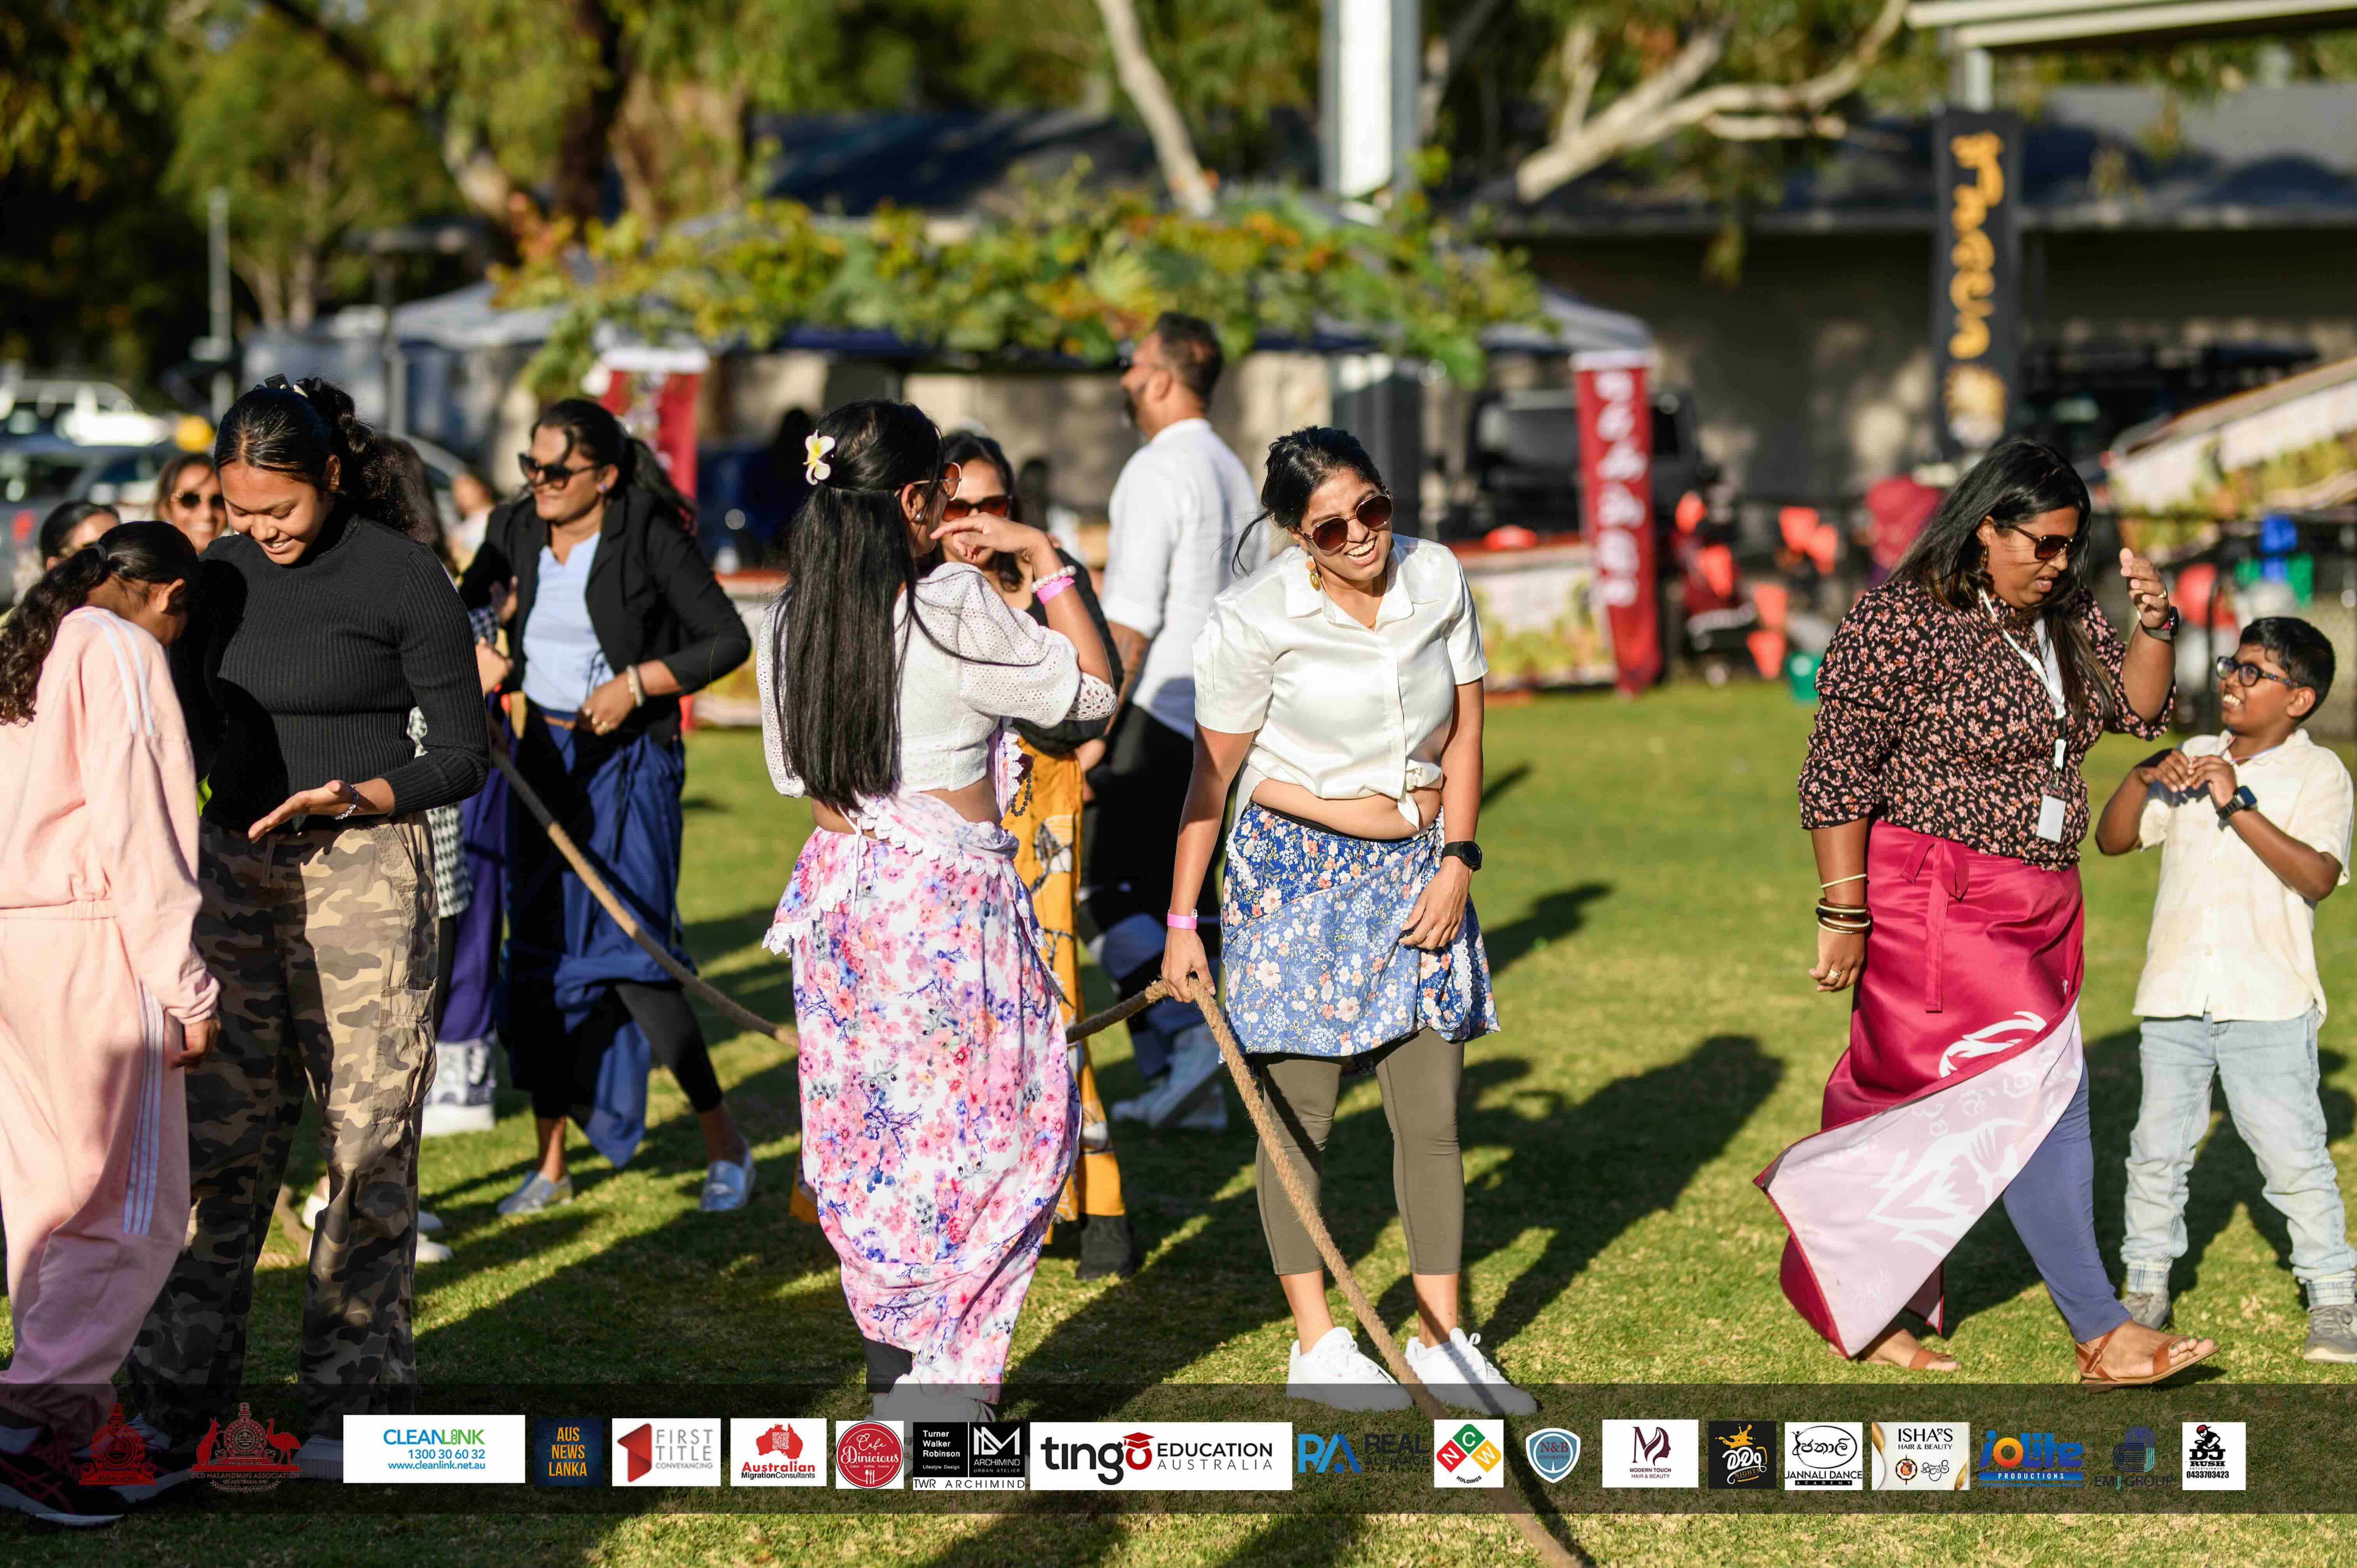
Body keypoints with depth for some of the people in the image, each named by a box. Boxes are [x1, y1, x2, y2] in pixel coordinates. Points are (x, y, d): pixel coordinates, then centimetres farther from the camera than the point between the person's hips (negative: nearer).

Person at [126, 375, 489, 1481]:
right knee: (218, 1137, 4)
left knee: (366, 1140, -2)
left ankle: (353, 1401, 5)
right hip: (237, 867, 5)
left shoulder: (402, 578, -7)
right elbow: (188, 735, 18)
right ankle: (178, 1395, 9)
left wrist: (353, 796, -20)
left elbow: (461, 757, -5)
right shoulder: (222, 577, 8)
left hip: (365, 866, -4)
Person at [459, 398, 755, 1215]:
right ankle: (551, 1163, 16)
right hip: (544, 752, 6)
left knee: (627, 952, -13)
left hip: (630, 761, -6)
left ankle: (725, 1141, 3)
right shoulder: (516, 530, 3)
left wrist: (639, 682, -17)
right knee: (539, 952, 6)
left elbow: (729, 639, -9)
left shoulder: (650, 536, -11)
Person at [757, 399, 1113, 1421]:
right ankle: (944, 1380, -1)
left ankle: (892, 1368, 20)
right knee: (985, 1126, 3)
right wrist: (1043, 558, -2)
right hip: (949, 895, -6)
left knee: (873, 1129, 14)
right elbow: (1091, 688, -7)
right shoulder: (953, 610, -16)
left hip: (842, 883, 7)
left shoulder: (794, 618, 3)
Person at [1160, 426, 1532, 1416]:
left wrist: (1458, 861, -3)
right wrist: (1183, 920, -7)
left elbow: (1463, 731, 6)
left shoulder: (1437, 580, -2)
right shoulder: (1256, 619, -14)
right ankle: (1316, 1345, 10)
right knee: (1298, 1112, 0)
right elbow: (1210, 777, -8)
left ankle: (1442, 1342, 13)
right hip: (1296, 869, -4)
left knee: (1432, 1116, 4)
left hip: (1418, 867, 4)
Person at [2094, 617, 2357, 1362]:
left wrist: (2237, 806, -20)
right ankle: (2145, 1287, 20)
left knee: (2294, 1155, -6)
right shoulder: (2193, 759, 14)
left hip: (2267, 1001, -4)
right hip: (2175, 993, 5)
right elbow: (2112, 840, 11)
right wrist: (2143, 777, -7)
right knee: (2157, 1148, 8)